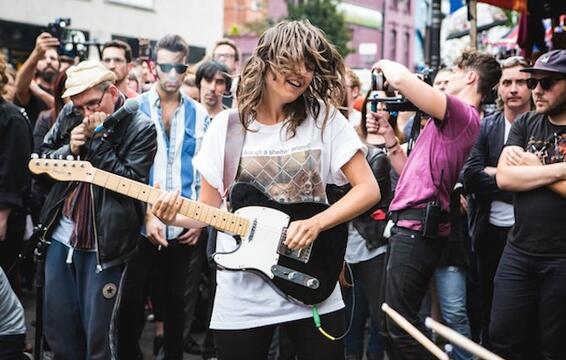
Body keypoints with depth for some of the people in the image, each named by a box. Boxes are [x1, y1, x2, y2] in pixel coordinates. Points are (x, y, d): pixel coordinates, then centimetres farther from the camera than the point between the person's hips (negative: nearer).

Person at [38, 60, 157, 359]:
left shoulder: (141, 129, -11)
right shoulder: (70, 115, 5)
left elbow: (130, 182, -17)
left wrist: (97, 139, -20)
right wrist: (69, 149, -8)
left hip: (104, 244, -5)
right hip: (61, 235, 6)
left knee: (97, 334, 1)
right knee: (56, 327, 13)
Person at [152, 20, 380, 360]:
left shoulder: (325, 118, -2)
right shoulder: (226, 125, 1)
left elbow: (369, 189, -4)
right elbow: (209, 209, 6)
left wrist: (316, 223, -17)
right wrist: (177, 214, -15)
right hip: (242, 297, 1)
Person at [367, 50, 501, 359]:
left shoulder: (462, 113, -10)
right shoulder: (451, 121, 22)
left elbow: (400, 79, -22)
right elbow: (410, 172, 24)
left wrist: (384, 63, 0)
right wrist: (388, 136, 16)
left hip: (417, 225, -10)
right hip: (408, 224, 10)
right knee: (394, 322, 13)